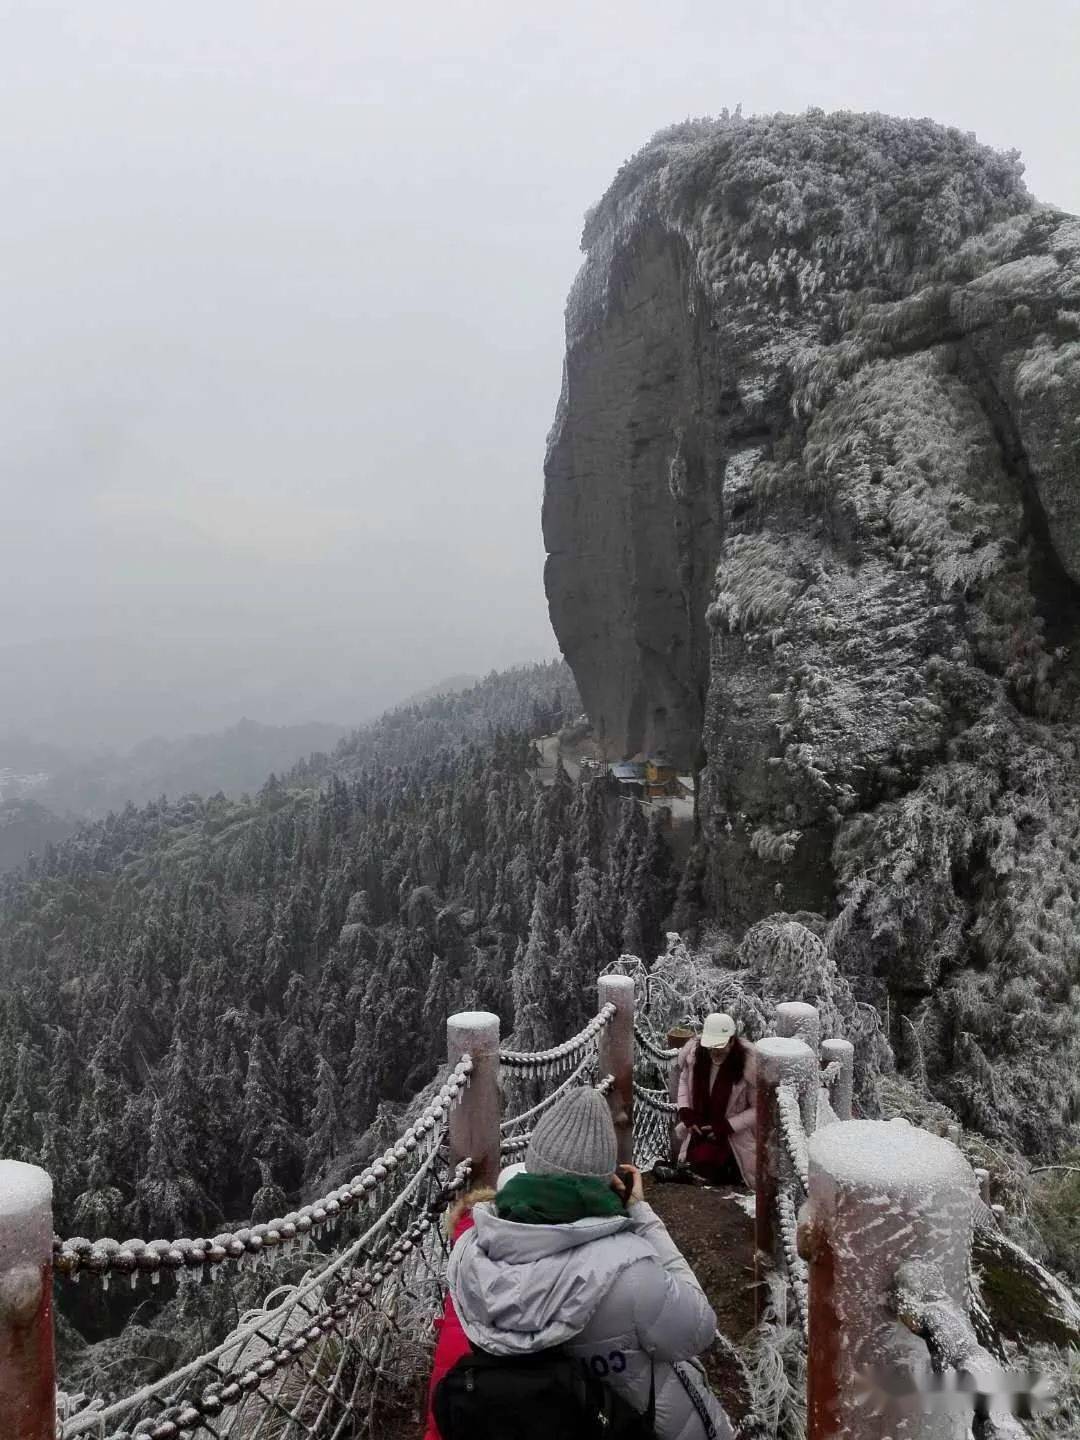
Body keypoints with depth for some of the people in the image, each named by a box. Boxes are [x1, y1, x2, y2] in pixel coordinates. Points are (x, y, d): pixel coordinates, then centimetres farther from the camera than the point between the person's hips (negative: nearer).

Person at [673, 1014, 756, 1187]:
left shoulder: (748, 1064, -24)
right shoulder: (694, 1053, -12)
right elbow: (684, 1080, 10)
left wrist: (727, 1126, -21)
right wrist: (685, 1110, -6)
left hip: (733, 1133, -4)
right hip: (699, 1126, 4)